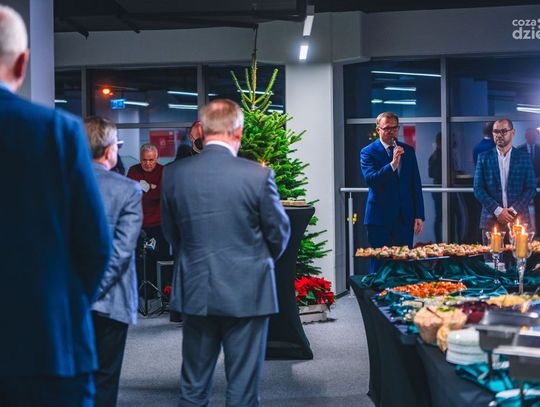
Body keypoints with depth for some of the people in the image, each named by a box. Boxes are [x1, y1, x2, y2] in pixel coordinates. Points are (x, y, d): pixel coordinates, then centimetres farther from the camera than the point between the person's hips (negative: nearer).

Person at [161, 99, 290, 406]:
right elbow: (279, 233, -2)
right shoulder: (257, 174, -13)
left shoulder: (174, 174, -4)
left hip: (195, 291, 3)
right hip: (247, 292, -3)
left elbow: (171, 233, 7)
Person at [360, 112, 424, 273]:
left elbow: (416, 184, 11)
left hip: (405, 217, 4)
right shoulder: (368, 152, -1)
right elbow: (370, 179, -17)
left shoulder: (408, 150, 11)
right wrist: (392, 164, -28)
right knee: (379, 265, 1)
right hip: (380, 217, -3)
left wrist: (419, 215, 6)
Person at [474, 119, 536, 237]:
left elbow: (531, 188, 3)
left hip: (518, 218, 0)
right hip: (491, 219, 0)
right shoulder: (484, 157, 6)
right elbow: (478, 189, 1)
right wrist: (497, 210, -10)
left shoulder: (523, 157, 7)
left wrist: (513, 209, -10)